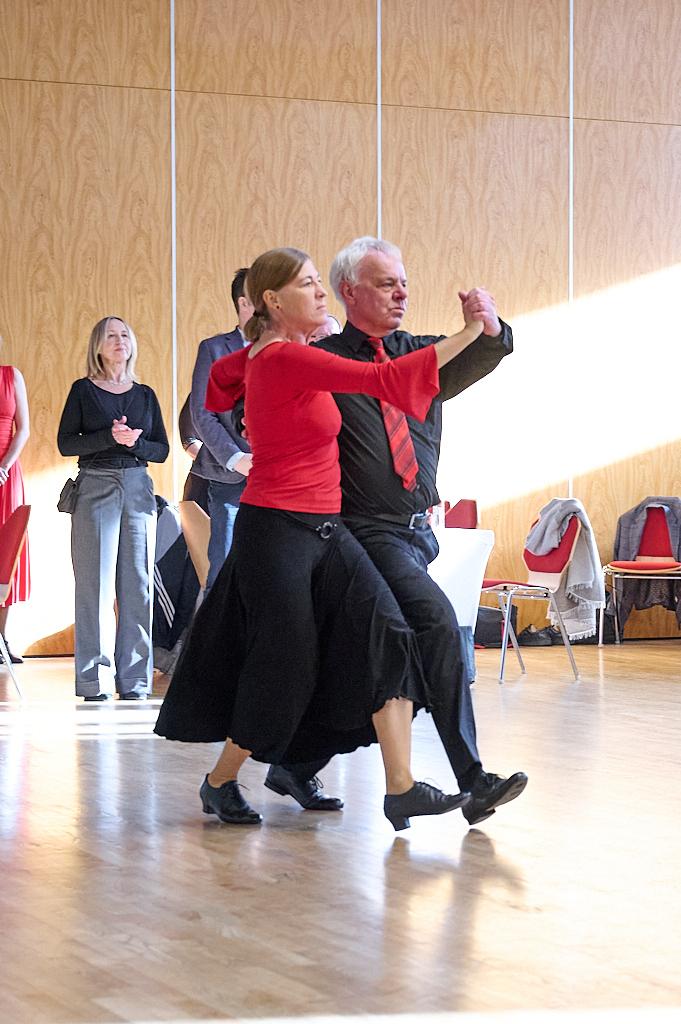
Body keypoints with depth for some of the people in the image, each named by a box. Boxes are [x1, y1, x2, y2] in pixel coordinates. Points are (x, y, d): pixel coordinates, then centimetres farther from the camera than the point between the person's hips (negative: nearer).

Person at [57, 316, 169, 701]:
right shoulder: (83, 390, 5)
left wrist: (135, 442, -9)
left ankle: (135, 678, 4)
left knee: (137, 584, 0)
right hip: (95, 487, -3)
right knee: (96, 585, -6)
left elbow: (162, 450, 10)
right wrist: (110, 437, -15)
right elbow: (65, 442, -4)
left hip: (138, 489, 3)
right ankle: (96, 679, -4)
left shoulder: (145, 394, 14)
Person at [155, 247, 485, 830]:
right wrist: (470, 334, -25)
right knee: (282, 666, 0)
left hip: (322, 530, 9)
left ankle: (402, 787, -12)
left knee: (383, 634, -7)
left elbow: (220, 376, 33)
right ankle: (220, 783, 21)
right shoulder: (286, 358, -18)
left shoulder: (269, 353, 11)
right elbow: (382, 380, -26)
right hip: (278, 532, -9)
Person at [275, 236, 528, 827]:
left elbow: (477, 359, -7)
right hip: (366, 531, -6)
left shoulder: (425, 354, 13)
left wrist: (489, 328, -27)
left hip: (418, 530, 6)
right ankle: (473, 781, -22)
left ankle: (294, 766, 26)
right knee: (436, 620, -22)